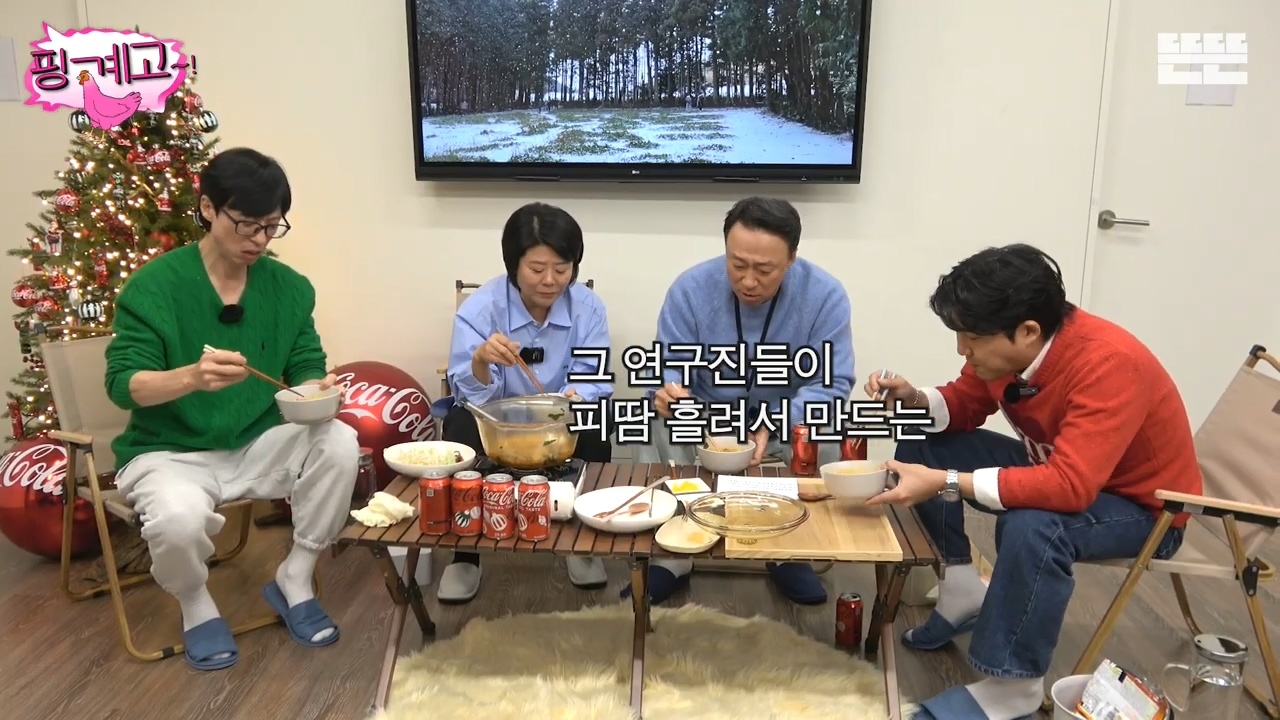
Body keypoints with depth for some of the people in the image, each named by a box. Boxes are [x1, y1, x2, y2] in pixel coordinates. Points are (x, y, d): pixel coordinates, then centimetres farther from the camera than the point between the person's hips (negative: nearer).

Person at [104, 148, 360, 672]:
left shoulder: (290, 288, -1)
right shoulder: (152, 286, -12)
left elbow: (305, 371, 3)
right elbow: (123, 384, -17)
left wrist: (318, 390, -23)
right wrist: (192, 376, -38)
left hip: (258, 445, 4)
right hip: (170, 452, -3)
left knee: (339, 443, -25)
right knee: (178, 518, -36)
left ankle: (294, 581, -2)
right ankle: (196, 606, 3)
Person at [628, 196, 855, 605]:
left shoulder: (825, 295, -17)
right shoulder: (691, 288, -15)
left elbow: (831, 383, -18)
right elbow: (670, 367, -12)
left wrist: (773, 424, -36)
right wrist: (668, 391, -38)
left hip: (787, 422, 0)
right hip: (704, 420, 0)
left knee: (826, 439, -31)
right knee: (655, 426, -29)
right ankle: (671, 558, -14)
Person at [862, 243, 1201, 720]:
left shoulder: (1109, 364, -35)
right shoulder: (1007, 346, -14)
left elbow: (1069, 487, -42)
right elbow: (965, 405, 3)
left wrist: (944, 483, -44)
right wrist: (914, 399, -19)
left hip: (1144, 508, -7)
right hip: (1061, 469, 7)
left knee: (1033, 527, -39)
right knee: (922, 443, -5)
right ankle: (964, 591, 1)